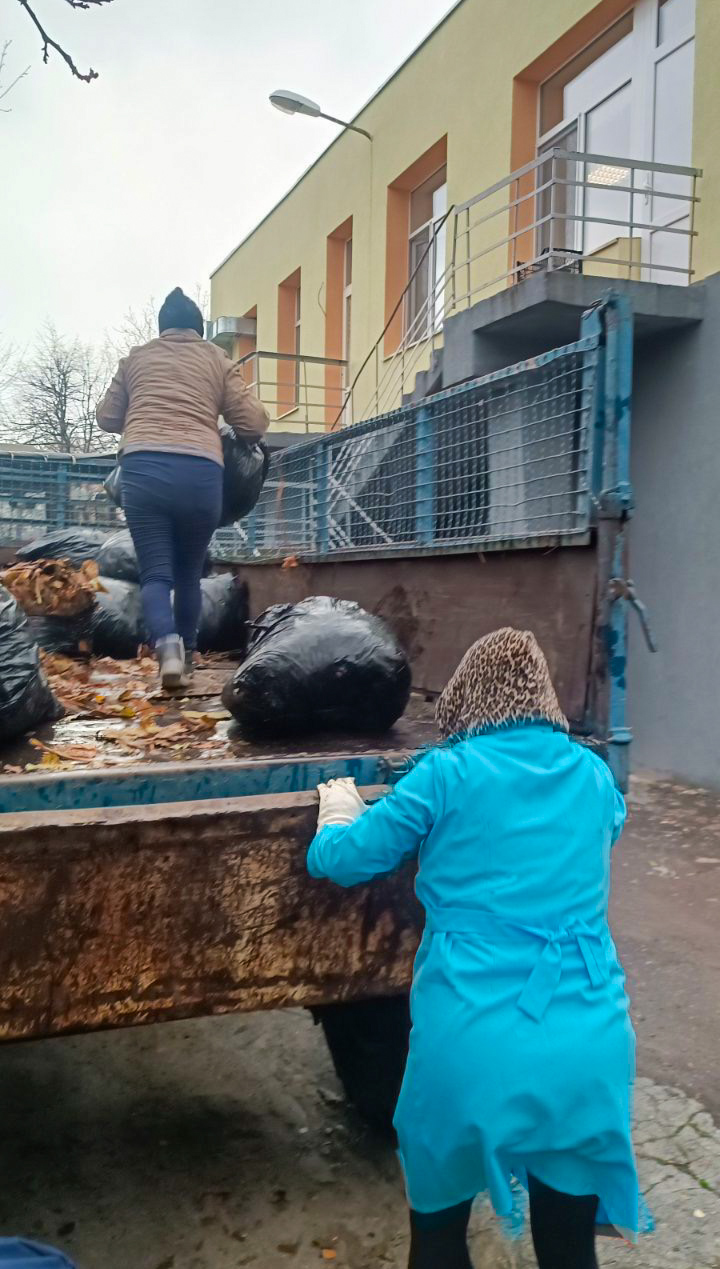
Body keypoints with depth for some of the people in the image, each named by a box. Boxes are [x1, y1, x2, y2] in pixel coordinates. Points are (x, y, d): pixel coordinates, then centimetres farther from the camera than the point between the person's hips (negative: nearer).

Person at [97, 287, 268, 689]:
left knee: (156, 573, 0)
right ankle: (186, 655, 22)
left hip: (144, 468, 0)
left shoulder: (136, 357, 21)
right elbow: (254, 423, 11)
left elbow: (107, 418, 29)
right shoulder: (218, 360, 17)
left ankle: (167, 645, -25)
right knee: (189, 572, 16)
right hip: (200, 473, 0)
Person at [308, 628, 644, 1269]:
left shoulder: (447, 774, -5)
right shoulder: (595, 777, 6)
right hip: (590, 1046, 4)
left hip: (474, 1046, -3)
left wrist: (339, 805, 24)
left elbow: (334, 859, 2)